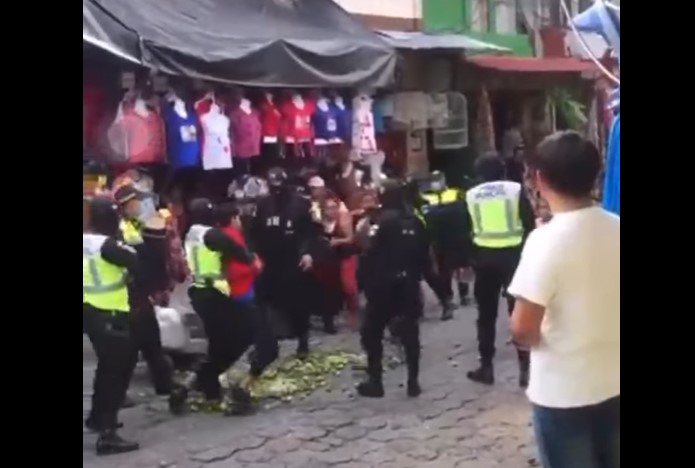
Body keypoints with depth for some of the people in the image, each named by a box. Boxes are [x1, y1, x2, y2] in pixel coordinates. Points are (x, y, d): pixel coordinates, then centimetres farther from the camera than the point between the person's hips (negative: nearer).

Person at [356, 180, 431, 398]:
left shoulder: (383, 221, -12)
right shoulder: (415, 221, 5)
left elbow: (370, 252, -17)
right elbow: (425, 253, 8)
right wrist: (417, 274, 15)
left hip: (383, 283, -5)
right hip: (408, 282, 5)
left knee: (372, 332, 6)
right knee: (410, 331, 8)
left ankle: (375, 381, 5)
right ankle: (413, 381, 6)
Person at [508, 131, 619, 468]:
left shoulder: (547, 239, -20)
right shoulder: (616, 229, -2)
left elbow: (522, 330, -21)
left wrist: (541, 338, -1)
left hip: (563, 393, -5)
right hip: (613, 384, 6)